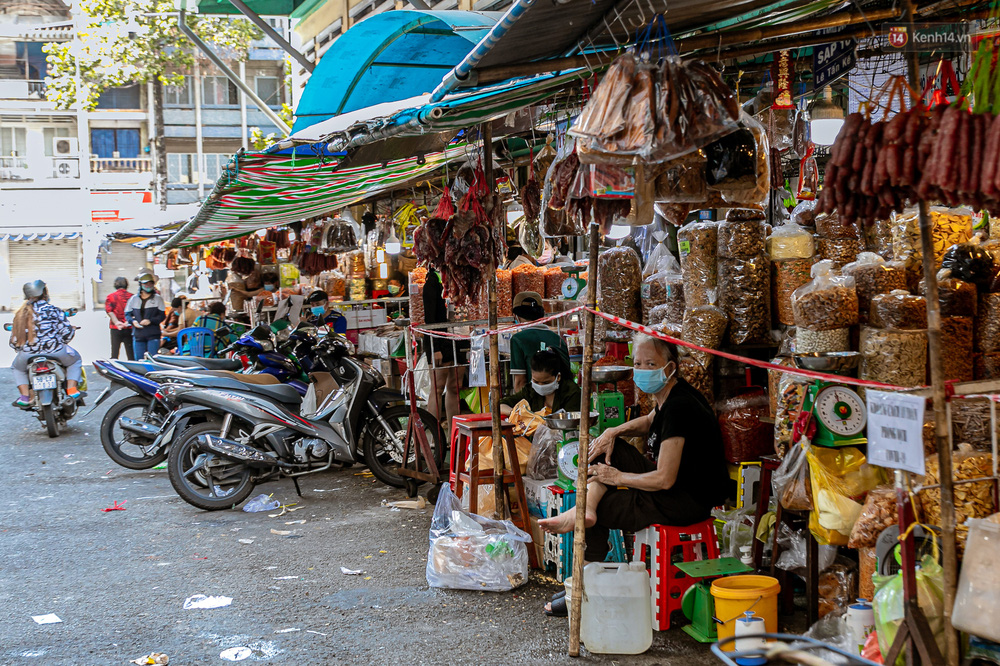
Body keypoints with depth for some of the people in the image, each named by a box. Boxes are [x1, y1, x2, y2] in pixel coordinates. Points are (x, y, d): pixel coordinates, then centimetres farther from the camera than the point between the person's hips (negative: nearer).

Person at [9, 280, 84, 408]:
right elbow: (66, 332, -3)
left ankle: (25, 396, 16)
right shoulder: (53, 310, -1)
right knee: (75, 360, 25)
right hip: (55, 351, -2)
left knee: (17, 368, 33)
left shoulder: (20, 314, 9)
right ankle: (71, 390, 7)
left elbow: (14, 341, 10)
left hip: (28, 354, 3)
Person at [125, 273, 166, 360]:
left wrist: (150, 321, -13)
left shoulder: (158, 298, 6)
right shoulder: (134, 299, 12)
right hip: (138, 335, 2)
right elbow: (127, 314, 14)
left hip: (153, 336, -2)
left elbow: (162, 315, 1)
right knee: (139, 359, 3)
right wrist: (133, 321, -7)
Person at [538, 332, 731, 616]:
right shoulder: (671, 394, 5)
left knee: (604, 505, -6)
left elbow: (664, 480, -27)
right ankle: (587, 507, -9)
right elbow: (649, 422, 28)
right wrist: (613, 432, 8)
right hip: (674, 486, 10)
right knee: (605, 446, 9)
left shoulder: (678, 407, -25)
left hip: (687, 504, -10)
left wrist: (618, 478, -11)